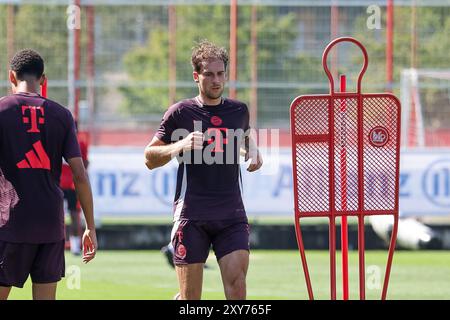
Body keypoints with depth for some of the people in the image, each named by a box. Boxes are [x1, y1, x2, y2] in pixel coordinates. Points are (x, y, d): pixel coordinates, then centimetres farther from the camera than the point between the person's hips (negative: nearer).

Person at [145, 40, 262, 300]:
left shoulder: (239, 111, 11)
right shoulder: (180, 112, 2)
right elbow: (150, 158, 4)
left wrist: (254, 152, 11)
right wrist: (180, 146, -15)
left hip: (232, 216, 2)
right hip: (192, 216, -2)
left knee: (237, 286, -13)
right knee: (191, 296, -2)